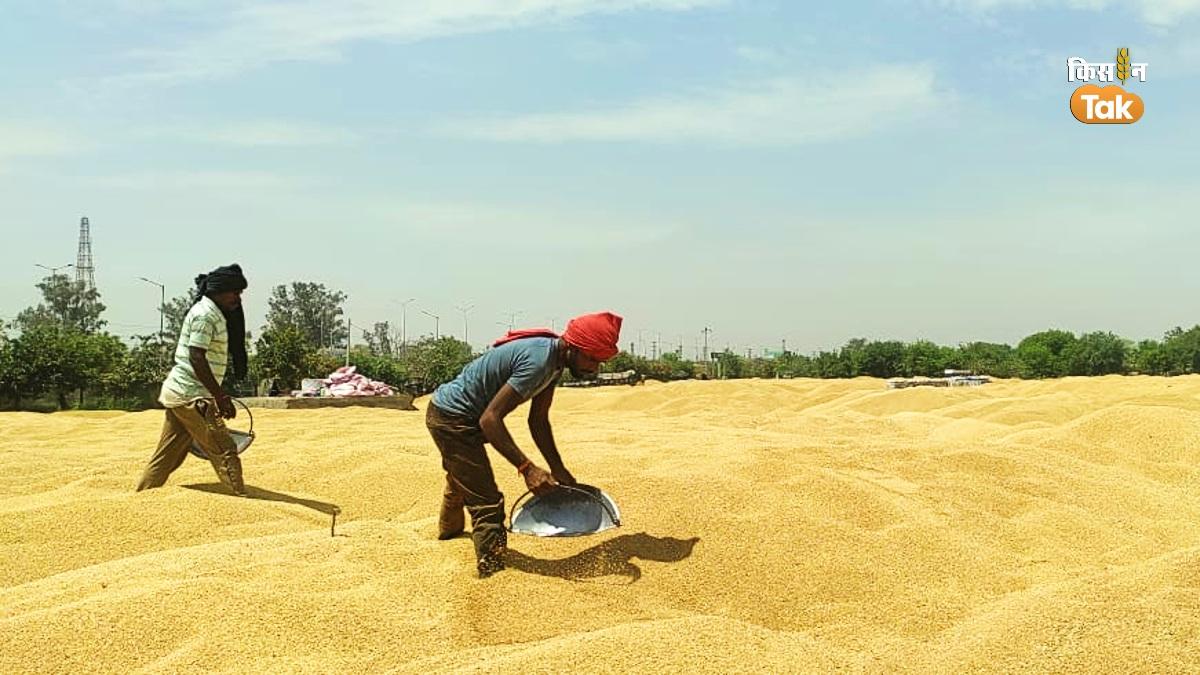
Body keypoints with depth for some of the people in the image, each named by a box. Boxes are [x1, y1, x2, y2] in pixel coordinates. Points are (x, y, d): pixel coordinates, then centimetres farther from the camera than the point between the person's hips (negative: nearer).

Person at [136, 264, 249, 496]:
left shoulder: (214, 314, 16)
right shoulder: (205, 314, -14)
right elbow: (196, 358, -21)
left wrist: (219, 396, 22)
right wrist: (221, 396, -22)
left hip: (178, 393, 10)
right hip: (191, 396, -10)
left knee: (167, 456, 15)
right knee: (224, 450, -10)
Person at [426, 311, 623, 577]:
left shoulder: (554, 359, -4)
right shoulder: (538, 361, -34)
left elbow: (538, 420, 2)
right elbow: (490, 418, -37)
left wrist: (558, 469, -5)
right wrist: (526, 467, -39)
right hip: (452, 419, -11)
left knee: (460, 479, 36)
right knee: (487, 502, -15)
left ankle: (449, 528, 62)